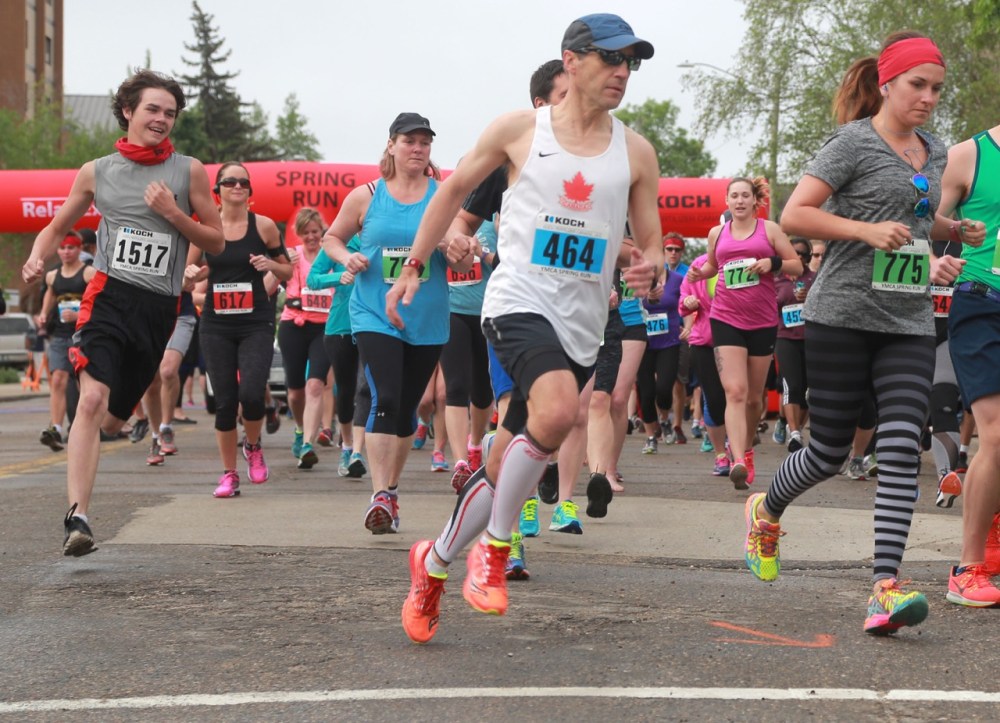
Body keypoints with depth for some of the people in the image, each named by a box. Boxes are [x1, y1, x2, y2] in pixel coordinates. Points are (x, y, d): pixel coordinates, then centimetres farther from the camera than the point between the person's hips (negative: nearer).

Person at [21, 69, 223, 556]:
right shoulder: (96, 173, 9)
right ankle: (77, 518, -28)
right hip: (109, 296, -2)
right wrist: (37, 258, -3)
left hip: (159, 309, 2)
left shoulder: (188, 171, 8)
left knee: (113, 419, 10)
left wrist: (173, 214, -7)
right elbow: (57, 227, 19)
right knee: (92, 399, -24)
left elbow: (216, 242, 10)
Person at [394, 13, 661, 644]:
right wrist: (414, 268, 12)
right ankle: (494, 547, -15)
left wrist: (652, 267, -11)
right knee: (558, 410, -32)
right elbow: (454, 191, 13)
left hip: (583, 324, 4)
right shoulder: (519, 129, 1)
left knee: (514, 465, 7)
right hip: (519, 300, -4)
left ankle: (436, 563, 28)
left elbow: (651, 245, 13)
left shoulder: (636, 152, 8)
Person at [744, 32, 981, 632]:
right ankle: (766, 511, 35)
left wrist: (934, 261, 12)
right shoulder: (856, 142, -5)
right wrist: (867, 230, -20)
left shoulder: (936, 154, 15)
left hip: (910, 323, 5)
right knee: (830, 451, 3)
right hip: (843, 316, -5)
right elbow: (794, 216, -11)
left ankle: (886, 588, -18)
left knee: (902, 448, -12)